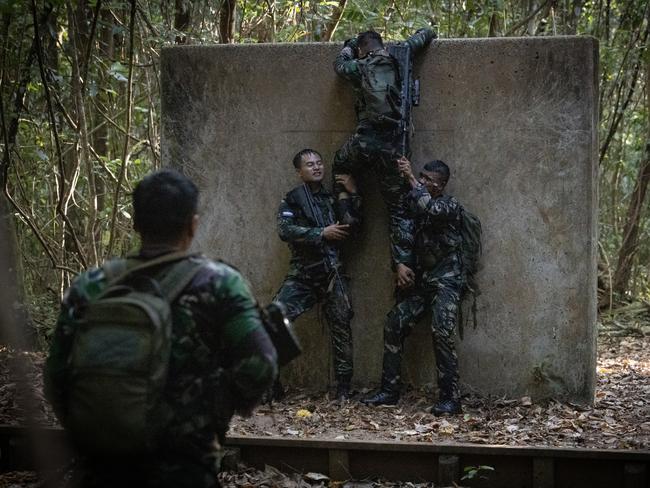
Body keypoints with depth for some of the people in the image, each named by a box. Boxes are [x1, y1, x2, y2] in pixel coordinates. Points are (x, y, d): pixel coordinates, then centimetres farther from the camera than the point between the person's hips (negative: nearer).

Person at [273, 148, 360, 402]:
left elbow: (352, 227, 9)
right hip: (302, 274, -2)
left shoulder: (333, 198, 14)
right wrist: (322, 233, -14)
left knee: (341, 329, 2)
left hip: (332, 274, 3)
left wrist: (353, 195, 0)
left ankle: (343, 388, 11)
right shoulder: (292, 200, 5)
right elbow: (285, 230, -11)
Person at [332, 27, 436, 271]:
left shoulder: (359, 67, 5)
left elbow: (339, 63, 28)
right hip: (394, 147, 1)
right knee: (398, 209, 6)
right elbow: (425, 34, 19)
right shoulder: (397, 59, 7)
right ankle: (404, 264, -1)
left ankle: (345, 209, 17)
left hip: (365, 142, -1)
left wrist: (350, 46, 45)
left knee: (340, 165, 34)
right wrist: (426, 35, 42)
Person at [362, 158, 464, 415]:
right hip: (420, 279, 7)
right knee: (393, 325, 0)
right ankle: (389, 391, 7)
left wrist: (410, 178, -21)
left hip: (446, 280, -7)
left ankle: (451, 398, -19)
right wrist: (400, 265, -1)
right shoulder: (415, 204, 12)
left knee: (441, 332, -21)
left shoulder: (451, 206, -8)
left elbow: (431, 208, -30)